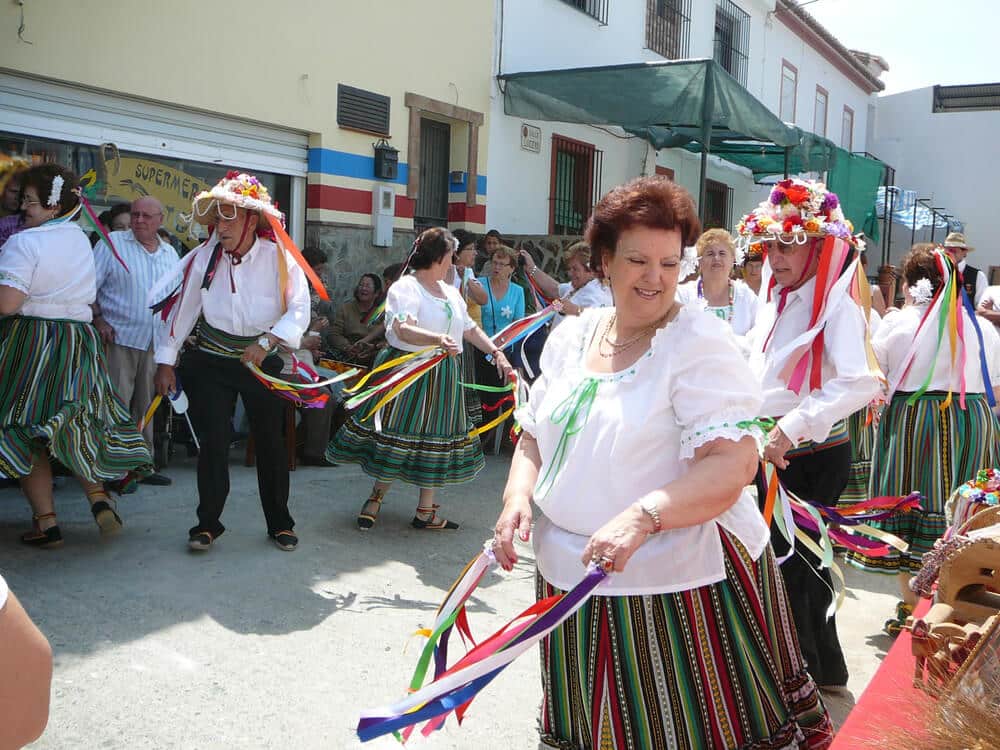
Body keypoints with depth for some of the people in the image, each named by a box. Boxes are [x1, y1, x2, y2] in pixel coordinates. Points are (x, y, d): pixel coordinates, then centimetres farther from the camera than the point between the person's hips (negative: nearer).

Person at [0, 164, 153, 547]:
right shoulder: (81, 239, 11)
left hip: (31, 339, -6)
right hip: (79, 339, 6)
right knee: (74, 424, 16)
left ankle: (46, 522, 5)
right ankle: (98, 496, -3)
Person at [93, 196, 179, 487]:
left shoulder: (170, 253, 13)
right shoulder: (112, 243, -3)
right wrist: (98, 320, -14)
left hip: (156, 342, 5)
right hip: (120, 337, -5)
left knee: (146, 405, 12)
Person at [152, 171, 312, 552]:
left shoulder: (279, 257, -11)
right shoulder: (204, 256, -6)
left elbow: (299, 308, -17)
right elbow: (183, 308, 0)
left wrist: (268, 341, -31)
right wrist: (166, 362, 2)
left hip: (263, 361, -1)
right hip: (211, 361, 1)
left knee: (270, 441, 6)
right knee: (213, 442, -2)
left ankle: (280, 523, 19)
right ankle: (208, 523, 11)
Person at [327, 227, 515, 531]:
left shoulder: (450, 292, 15)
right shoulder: (405, 287, -12)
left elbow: (470, 328, 20)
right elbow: (403, 329, -28)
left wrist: (496, 352, 8)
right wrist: (438, 340, -44)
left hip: (442, 375, 8)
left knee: (436, 439, 7)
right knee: (398, 436, -1)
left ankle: (425, 512, 15)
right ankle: (375, 498, 18)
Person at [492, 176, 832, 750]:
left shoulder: (701, 342, -11)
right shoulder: (572, 336, 7)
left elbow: (734, 465, -21)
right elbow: (536, 437, 14)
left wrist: (641, 516, -34)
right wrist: (519, 495, -5)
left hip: (678, 581, -5)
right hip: (570, 576, 6)